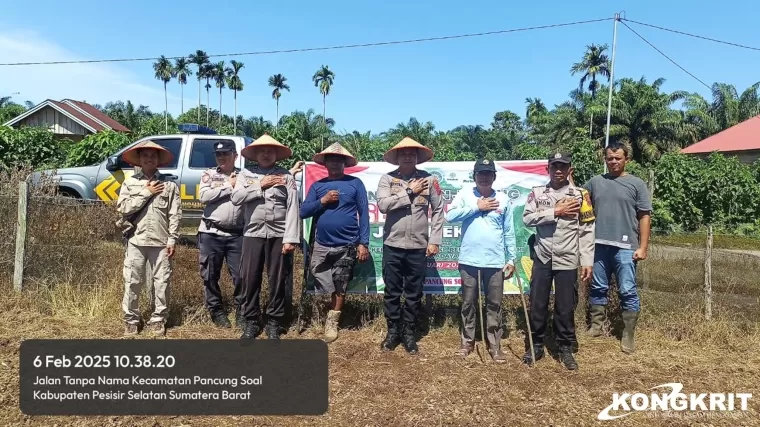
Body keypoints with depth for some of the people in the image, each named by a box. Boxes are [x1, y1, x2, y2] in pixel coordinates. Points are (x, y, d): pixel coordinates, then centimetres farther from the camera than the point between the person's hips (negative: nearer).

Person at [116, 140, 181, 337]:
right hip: (136, 241, 1)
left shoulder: (169, 184, 4)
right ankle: (131, 319, 19)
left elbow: (175, 215, 1)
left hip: (160, 242, -1)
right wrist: (146, 193, -8)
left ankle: (158, 319, 16)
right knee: (132, 282, 6)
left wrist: (172, 240, -5)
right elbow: (123, 208, -6)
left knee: (162, 283, 3)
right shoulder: (129, 183, 7)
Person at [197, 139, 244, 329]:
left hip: (237, 235, -1)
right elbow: (204, 196, -10)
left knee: (240, 275, 2)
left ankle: (241, 312, 16)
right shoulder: (209, 174, 7)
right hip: (211, 233, 1)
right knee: (210, 275, 9)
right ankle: (217, 312, 24)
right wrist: (229, 186, -7)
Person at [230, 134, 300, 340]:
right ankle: (250, 323, 19)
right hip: (253, 234, 2)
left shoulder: (286, 176, 3)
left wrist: (290, 238, -11)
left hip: (278, 235, -1)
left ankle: (274, 324, 17)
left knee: (277, 281, 4)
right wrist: (260, 185, -10)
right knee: (250, 280, 5)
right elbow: (235, 198, -4)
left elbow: (292, 208, -4)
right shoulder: (246, 174, 10)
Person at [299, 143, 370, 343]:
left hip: (347, 246, -2)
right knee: (328, 286, 5)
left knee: (340, 286, 9)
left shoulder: (355, 183, 0)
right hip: (321, 245, 2)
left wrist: (363, 243, -8)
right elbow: (303, 212, 3)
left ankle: (332, 322, 25)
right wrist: (322, 201, -12)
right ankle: (332, 316, 27)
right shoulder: (317, 186, 8)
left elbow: (364, 213, -2)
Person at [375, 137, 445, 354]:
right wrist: (409, 192, -12)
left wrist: (434, 240, -2)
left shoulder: (429, 179, 2)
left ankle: (409, 333, 24)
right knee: (392, 292, 9)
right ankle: (393, 331, 26)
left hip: (418, 246, 0)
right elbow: (382, 204, -14)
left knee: (414, 294, 9)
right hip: (392, 245, 0)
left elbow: (438, 211, 3)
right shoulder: (387, 179, 1)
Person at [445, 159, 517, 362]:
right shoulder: (464, 196, 1)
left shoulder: (503, 199, 5)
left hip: (495, 261, 1)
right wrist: (477, 207, -12)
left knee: (494, 305, 9)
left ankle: (495, 345, 19)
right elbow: (450, 216, -15)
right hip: (469, 260, -1)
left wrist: (512, 258, 4)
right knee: (468, 303, 11)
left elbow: (509, 232, 7)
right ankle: (467, 341, 24)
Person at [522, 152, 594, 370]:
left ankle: (566, 348, 22)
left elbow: (587, 231, -2)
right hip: (542, 258, 1)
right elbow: (527, 218, -10)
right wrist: (555, 212, -15)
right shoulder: (536, 193, 3)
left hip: (568, 260, -1)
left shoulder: (580, 195, 0)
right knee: (537, 305, 8)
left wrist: (587, 261, -7)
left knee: (565, 307, 6)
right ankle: (536, 345, 23)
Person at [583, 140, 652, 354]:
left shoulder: (637, 184, 4)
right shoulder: (595, 182, 11)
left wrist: (643, 247, -5)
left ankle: (628, 336, 9)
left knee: (628, 292, 0)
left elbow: (645, 217, 1)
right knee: (598, 289, 12)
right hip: (599, 245, 3)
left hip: (625, 247, -3)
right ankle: (596, 327, 25)